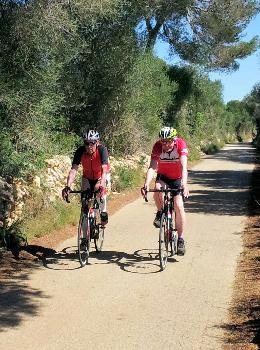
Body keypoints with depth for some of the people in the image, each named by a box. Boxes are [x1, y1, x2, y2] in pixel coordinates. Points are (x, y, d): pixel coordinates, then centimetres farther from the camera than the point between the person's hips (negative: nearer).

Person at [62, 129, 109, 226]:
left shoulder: (102, 149, -32)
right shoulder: (80, 151, -26)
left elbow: (104, 169, -43)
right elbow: (73, 170, -33)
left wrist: (101, 183, -60)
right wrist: (68, 186, -47)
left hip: (100, 176, -1)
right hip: (87, 177, 2)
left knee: (101, 192, -24)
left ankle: (103, 214, 1)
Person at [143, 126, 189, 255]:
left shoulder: (180, 144, -27)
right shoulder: (158, 146, -24)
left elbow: (183, 166, -36)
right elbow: (152, 167, -32)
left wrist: (184, 184, -51)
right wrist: (146, 184, -48)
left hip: (177, 178, -1)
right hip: (163, 176, 1)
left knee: (179, 207, -13)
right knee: (157, 189, -33)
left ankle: (181, 239, -1)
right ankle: (160, 213, -5)